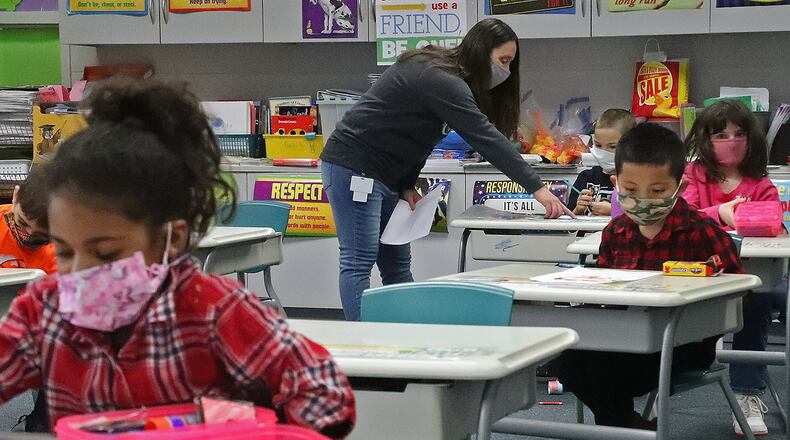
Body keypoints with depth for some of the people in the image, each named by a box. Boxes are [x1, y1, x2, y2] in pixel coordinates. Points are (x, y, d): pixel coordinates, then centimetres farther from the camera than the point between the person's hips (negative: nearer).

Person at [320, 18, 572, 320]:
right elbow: (484, 137, -28)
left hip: (383, 174, 10)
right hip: (353, 167, -10)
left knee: (398, 265, 8)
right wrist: (536, 188, -29)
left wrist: (408, 185, 1)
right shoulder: (440, 80, -22)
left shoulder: (444, 74, 10)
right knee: (359, 262, -11)